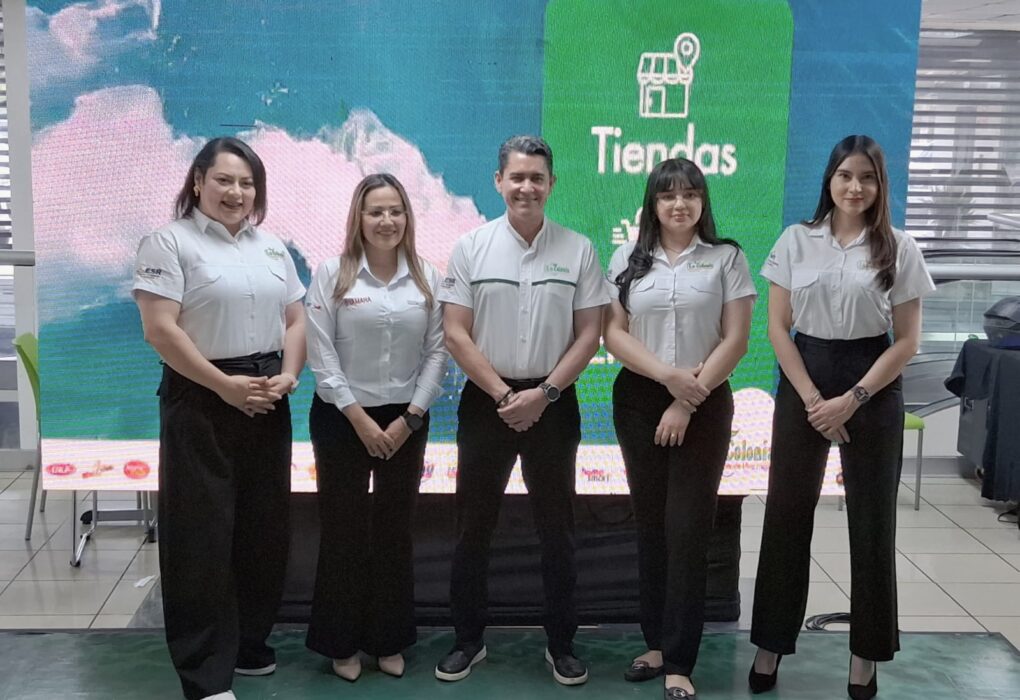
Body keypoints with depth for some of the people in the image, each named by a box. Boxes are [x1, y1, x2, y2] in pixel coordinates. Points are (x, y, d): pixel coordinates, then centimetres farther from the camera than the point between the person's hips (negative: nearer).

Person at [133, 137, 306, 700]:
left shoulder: (271, 248, 14)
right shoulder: (170, 242, -5)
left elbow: (295, 321, 13)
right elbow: (160, 329, -14)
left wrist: (288, 376, -5)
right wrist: (224, 385, -16)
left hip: (266, 401, 6)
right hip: (200, 401, -6)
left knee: (264, 526, 10)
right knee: (202, 533, -2)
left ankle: (248, 644, 27)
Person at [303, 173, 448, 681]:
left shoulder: (427, 277, 3)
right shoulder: (331, 274, -5)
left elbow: (437, 352, 0)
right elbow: (321, 354, -10)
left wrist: (409, 417, -9)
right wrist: (359, 418, -14)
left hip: (406, 421, 3)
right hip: (342, 418, -2)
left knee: (395, 531, 11)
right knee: (343, 530, 5)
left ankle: (389, 641, 25)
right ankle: (341, 643, 20)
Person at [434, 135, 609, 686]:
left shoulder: (578, 250, 1)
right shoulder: (471, 247, 0)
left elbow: (589, 334, -1)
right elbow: (455, 333, -4)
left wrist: (543, 393, -12)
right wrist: (503, 395, -11)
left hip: (552, 402, 0)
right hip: (485, 401, 0)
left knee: (556, 527, 8)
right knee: (473, 526, 7)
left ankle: (561, 644, 21)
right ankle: (468, 639, 22)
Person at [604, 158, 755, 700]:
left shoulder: (726, 258, 0)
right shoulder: (628, 259, 6)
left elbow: (735, 340, -5)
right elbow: (613, 333, 0)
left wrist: (688, 401, -11)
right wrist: (668, 375, -14)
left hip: (704, 405, -2)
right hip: (638, 401, 3)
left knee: (687, 528, -3)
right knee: (650, 523, 9)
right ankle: (656, 641, 21)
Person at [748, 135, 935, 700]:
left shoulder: (899, 248, -1)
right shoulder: (796, 240, 2)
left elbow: (907, 340, -2)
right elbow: (778, 327, 0)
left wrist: (852, 399, -12)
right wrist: (813, 398, -8)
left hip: (872, 388, 0)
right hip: (802, 383, 1)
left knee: (871, 520, 6)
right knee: (787, 516, 5)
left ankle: (865, 654, 21)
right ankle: (771, 644, 18)